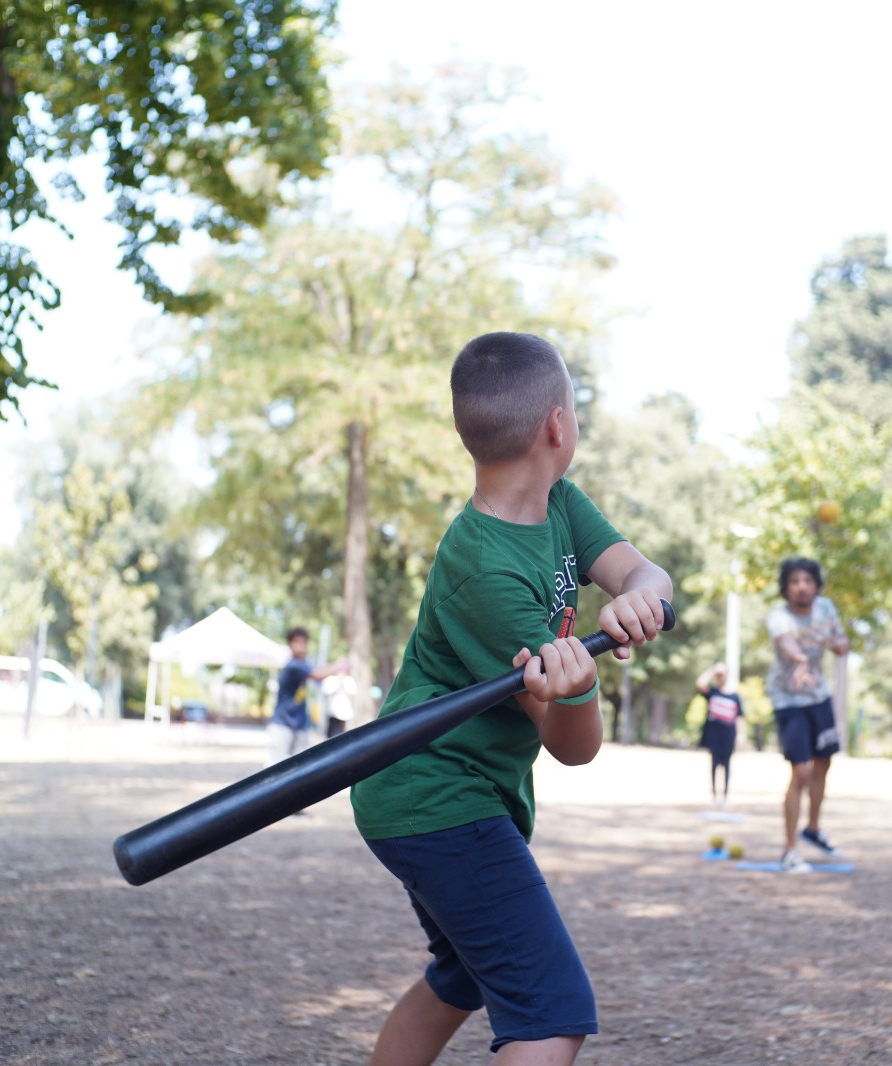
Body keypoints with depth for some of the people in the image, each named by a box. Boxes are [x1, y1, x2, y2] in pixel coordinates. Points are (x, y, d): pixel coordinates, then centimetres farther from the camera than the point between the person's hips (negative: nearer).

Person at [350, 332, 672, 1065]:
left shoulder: (561, 503, 0)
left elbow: (650, 575, -10)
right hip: (443, 802, -10)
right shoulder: (488, 571, -26)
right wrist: (574, 691, -47)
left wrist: (635, 597, -33)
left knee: (464, 977, 27)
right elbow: (575, 746, -25)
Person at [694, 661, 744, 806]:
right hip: (713, 733, -1)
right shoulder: (711, 692, 4)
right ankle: (714, 793, 7)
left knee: (726, 763, 7)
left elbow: (739, 718, 8)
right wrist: (711, 671, -7)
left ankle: (725, 794, 13)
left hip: (728, 735, 1)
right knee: (714, 762, 1)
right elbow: (699, 684, -16)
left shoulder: (735, 696, 6)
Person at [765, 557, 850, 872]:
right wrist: (801, 664, -74)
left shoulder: (825, 607, -9)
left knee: (822, 765, 19)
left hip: (819, 695, 6)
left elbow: (842, 642, 5)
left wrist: (840, 644, -21)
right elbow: (786, 642, -52)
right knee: (801, 773, -13)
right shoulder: (779, 617, -29)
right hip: (788, 700, -6)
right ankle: (789, 851, -1)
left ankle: (813, 828, 42)